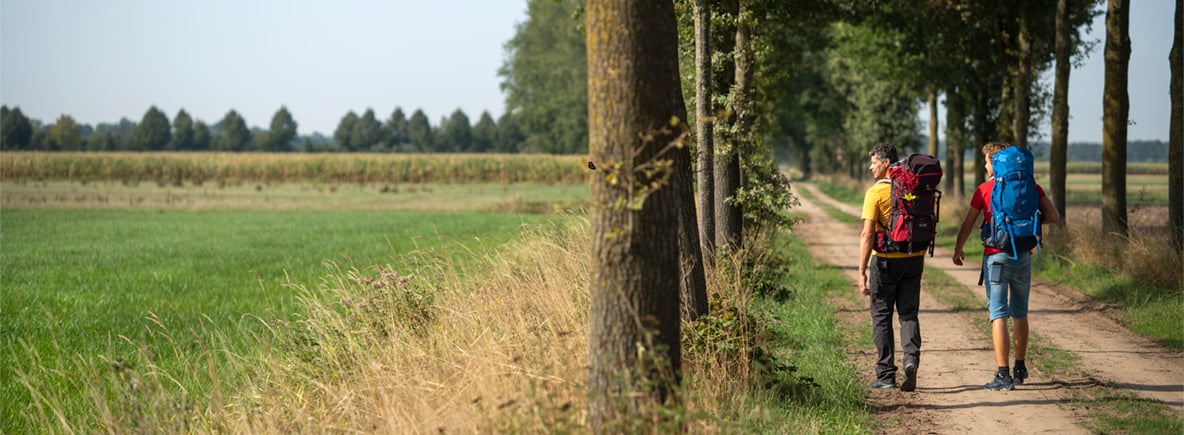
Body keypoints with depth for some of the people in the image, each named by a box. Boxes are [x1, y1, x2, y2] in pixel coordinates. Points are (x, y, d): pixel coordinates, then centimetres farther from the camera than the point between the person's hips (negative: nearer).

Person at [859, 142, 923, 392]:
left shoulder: (875, 193, -12)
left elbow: (868, 235, -17)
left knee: (881, 316, 8)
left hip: (885, 260, -4)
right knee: (909, 314, 11)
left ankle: (886, 375, 9)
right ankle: (911, 358, -13)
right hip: (914, 259, 4)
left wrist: (862, 271, -15)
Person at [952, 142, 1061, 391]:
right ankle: (1020, 369, 27)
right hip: (1024, 256, 4)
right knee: (1020, 314, 17)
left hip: (996, 256, -4)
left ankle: (1003, 375, -11)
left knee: (999, 315, -5)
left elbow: (967, 224, 4)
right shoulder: (1029, 186, 4)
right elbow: (1053, 217, -1)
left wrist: (958, 250, 20)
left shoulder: (984, 189, -3)